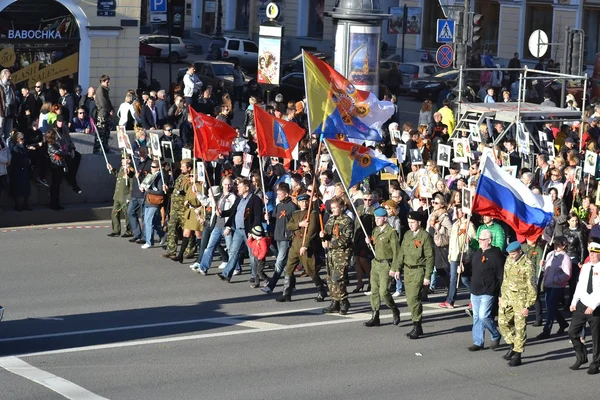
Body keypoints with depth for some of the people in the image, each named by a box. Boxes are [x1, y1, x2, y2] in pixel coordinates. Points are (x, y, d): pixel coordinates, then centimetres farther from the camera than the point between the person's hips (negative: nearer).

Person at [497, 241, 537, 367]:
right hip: (507, 296, 7)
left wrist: (527, 306, -15)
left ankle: (517, 355, 6)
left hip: (520, 298, -7)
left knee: (520, 327, -1)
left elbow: (531, 287, -14)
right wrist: (501, 296, 18)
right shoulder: (509, 260, 7)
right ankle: (512, 347, 26)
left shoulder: (527, 265, -15)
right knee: (503, 323, 7)